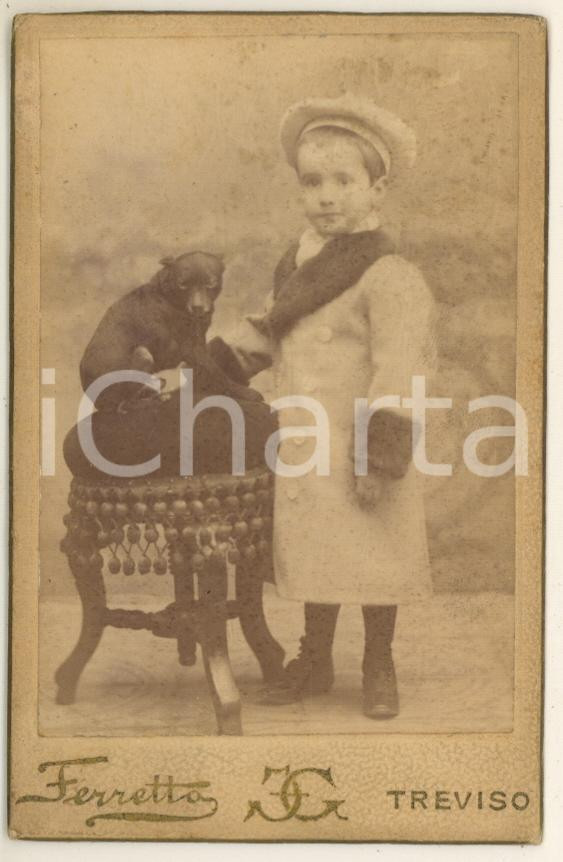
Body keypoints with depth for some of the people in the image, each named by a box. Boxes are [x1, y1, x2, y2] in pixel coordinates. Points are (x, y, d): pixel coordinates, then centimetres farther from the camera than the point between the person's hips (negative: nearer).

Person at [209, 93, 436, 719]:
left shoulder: (389, 276, -15)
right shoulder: (297, 264, 9)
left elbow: (400, 368, -19)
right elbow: (261, 333, 21)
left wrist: (381, 455, -22)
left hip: (359, 452, -6)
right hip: (303, 450, 6)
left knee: (372, 558, 6)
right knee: (314, 552, 16)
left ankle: (379, 669, 25)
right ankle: (314, 662, 32)